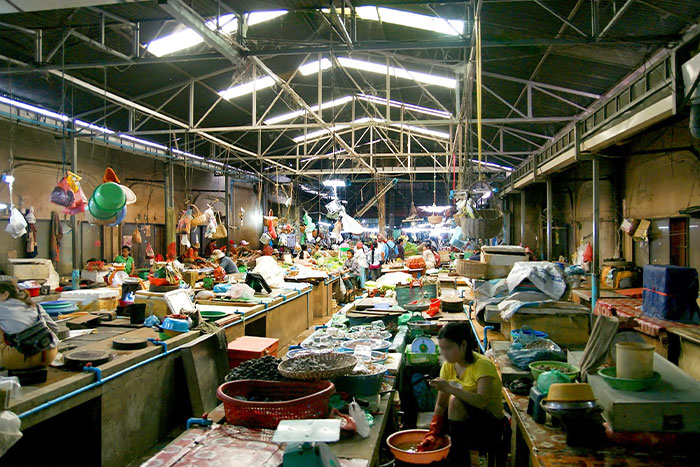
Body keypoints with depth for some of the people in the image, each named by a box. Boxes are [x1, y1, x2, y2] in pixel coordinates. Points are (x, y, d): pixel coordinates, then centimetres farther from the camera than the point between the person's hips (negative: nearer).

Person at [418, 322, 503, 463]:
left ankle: (459, 459, -19)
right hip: (467, 421, 7)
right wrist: (434, 433, -11)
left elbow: (482, 401, -33)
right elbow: (441, 404, 0)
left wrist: (450, 388, -38)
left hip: (490, 426, -7)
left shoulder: (483, 365, -19)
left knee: (455, 402, -29)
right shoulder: (448, 365, 1)